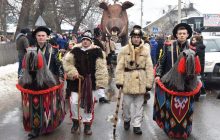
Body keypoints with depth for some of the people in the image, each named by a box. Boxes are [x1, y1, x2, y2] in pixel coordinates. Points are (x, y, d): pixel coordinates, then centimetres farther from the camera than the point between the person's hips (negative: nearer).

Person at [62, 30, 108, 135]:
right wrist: (72, 72, -15)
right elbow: (67, 61, 0)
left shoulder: (97, 51, -9)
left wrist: (101, 85, -17)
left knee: (88, 104, 8)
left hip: (90, 83, -2)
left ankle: (87, 124, 25)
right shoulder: (75, 50, 1)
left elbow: (101, 69, -12)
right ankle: (75, 121, 26)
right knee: (74, 102, 1)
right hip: (76, 82, 2)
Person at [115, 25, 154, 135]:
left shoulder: (146, 50, -3)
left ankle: (136, 125, 20)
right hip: (128, 80, 0)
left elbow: (149, 67, -2)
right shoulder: (124, 50, -3)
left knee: (139, 104, 8)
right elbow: (120, 67, -4)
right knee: (126, 103, 9)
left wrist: (149, 83, -4)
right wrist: (119, 80, -10)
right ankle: (126, 120, 36)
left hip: (141, 81, 1)